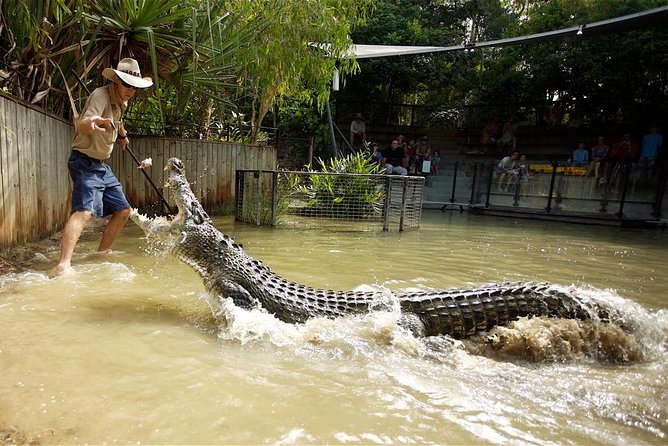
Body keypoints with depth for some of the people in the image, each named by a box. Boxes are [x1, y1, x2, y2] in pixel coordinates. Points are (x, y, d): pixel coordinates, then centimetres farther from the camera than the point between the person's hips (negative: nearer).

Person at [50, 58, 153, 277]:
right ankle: (62, 266, -36)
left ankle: (100, 255, 22)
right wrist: (91, 123, -59)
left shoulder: (122, 101, 8)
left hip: (101, 165, 9)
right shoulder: (100, 95, -19)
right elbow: (82, 124, -39)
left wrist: (122, 133, 37)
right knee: (83, 211, -27)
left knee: (123, 211, 10)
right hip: (84, 162, -9)